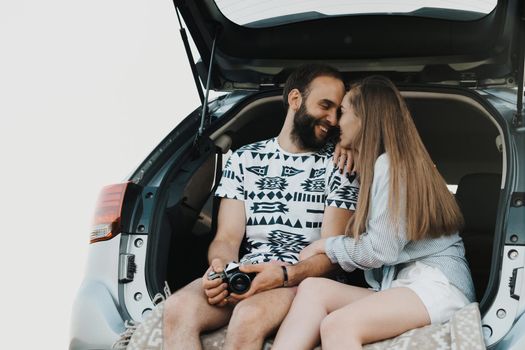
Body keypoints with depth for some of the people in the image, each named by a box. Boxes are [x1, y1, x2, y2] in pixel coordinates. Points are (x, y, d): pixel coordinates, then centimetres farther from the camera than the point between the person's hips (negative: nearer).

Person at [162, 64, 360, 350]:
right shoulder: (243, 159, 15)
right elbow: (227, 237, 8)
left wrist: (283, 275, -23)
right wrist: (220, 266, -18)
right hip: (245, 274, 3)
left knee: (249, 317, -37)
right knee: (178, 309, -29)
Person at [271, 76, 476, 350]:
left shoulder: (390, 163, -6)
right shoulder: (375, 165, 24)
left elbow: (379, 250, -11)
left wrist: (323, 245, 6)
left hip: (436, 284, -8)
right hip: (400, 283, 8)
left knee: (337, 326, -33)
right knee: (313, 288, -16)